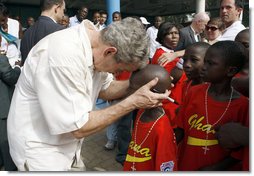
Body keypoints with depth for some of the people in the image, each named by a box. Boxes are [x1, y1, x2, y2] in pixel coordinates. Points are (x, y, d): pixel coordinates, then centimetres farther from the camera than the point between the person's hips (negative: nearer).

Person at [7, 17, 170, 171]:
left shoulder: (96, 45, -8)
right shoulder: (64, 54, -33)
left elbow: (105, 89, 6)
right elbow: (79, 128, -27)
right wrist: (133, 102, -25)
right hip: (41, 149, -7)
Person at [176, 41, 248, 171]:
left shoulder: (242, 105, -15)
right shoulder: (193, 92, -8)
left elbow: (240, 150, -10)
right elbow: (180, 129, -1)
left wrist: (216, 168, -16)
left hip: (215, 169, -2)